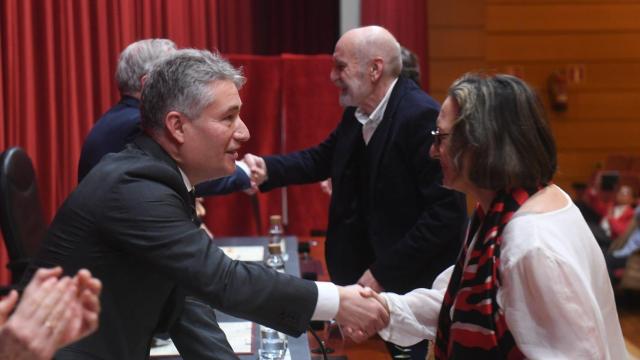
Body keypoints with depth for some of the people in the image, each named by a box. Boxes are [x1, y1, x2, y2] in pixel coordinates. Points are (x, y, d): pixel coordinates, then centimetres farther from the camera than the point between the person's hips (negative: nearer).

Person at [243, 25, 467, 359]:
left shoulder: (423, 117, -24)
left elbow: (447, 211, -26)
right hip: (371, 268, 8)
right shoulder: (358, 111, 3)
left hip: (415, 282, -8)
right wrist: (267, 168, -5)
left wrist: (382, 273, -23)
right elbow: (324, 158, 14)